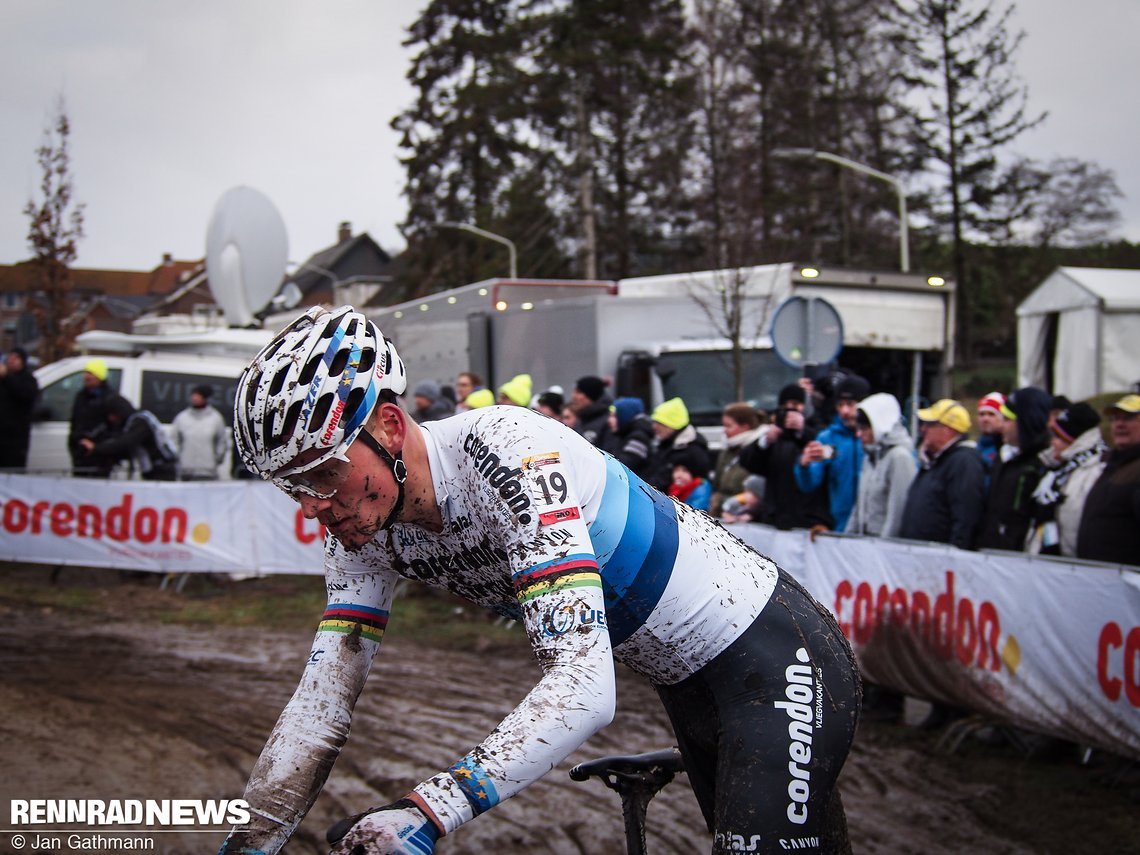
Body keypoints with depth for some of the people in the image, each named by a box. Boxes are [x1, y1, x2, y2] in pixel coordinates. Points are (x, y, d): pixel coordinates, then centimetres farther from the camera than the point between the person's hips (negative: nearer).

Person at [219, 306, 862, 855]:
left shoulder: (506, 450, -32)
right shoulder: (367, 533, -9)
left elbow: (584, 689, -40)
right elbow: (321, 708, -6)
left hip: (780, 655, -8)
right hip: (691, 681, 8)